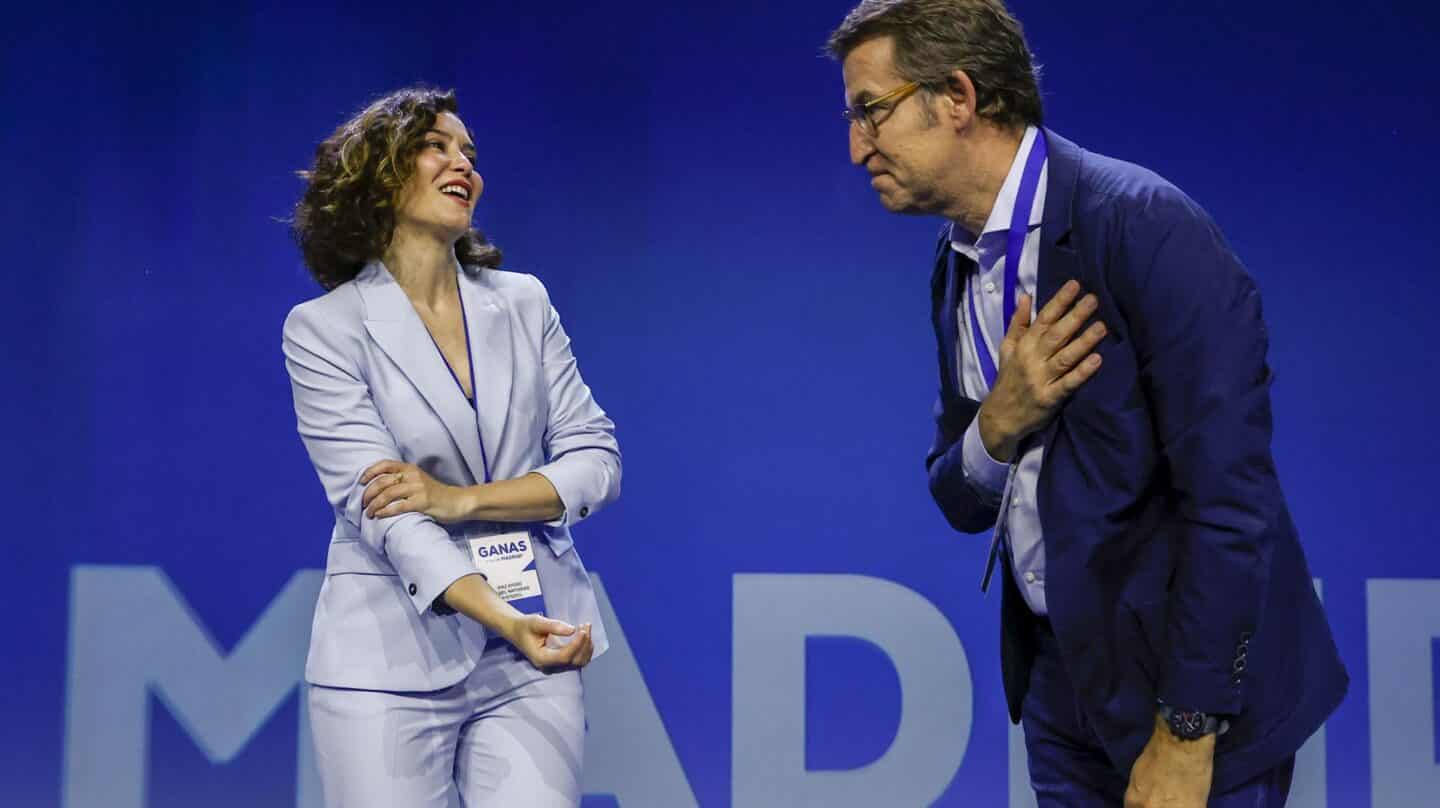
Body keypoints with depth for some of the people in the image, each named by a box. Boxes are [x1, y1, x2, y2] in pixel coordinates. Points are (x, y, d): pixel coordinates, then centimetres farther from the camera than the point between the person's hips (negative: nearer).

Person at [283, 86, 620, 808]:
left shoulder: (523, 302, 9)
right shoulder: (324, 328, -2)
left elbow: (596, 461, 4)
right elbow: (377, 505, -12)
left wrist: (459, 499, -12)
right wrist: (502, 620, -23)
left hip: (530, 663, 3)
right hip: (392, 661, -2)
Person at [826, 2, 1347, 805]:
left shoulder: (1144, 225, -19)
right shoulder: (958, 264, 5)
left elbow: (1229, 495, -22)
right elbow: (961, 502, 10)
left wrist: (1185, 737, -20)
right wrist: (999, 422, -12)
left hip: (1191, 680, -7)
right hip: (1060, 673, 7)